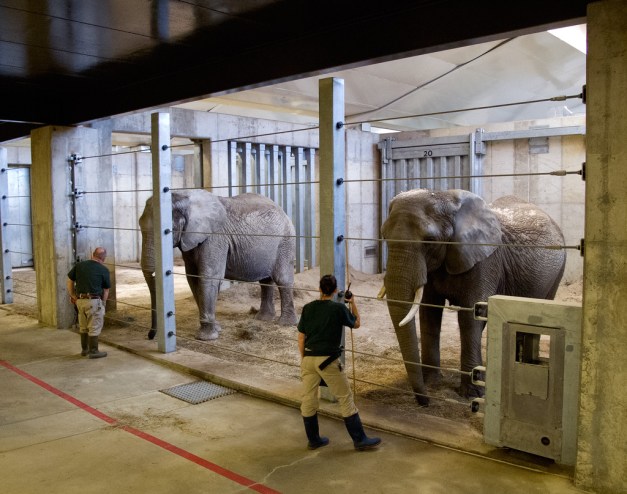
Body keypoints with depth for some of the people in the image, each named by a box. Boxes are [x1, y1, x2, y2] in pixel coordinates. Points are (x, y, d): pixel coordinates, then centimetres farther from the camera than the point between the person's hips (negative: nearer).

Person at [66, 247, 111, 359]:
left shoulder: (79, 265, 6)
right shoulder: (103, 270, -6)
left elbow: (70, 281, 10)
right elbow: (106, 290, 0)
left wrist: (73, 296, 20)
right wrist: (103, 303, 12)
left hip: (80, 300, 6)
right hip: (93, 301, -5)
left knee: (83, 326, 19)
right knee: (95, 328, 5)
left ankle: (84, 349, 30)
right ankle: (93, 351, 11)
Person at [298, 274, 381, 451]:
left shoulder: (308, 308, 4)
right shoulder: (339, 308, -7)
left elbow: (301, 338, 6)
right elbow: (356, 324, 10)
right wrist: (353, 303, 20)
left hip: (308, 358, 4)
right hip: (328, 360, -4)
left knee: (308, 399, 14)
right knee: (345, 398, 5)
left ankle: (313, 440, 26)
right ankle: (360, 440, 11)